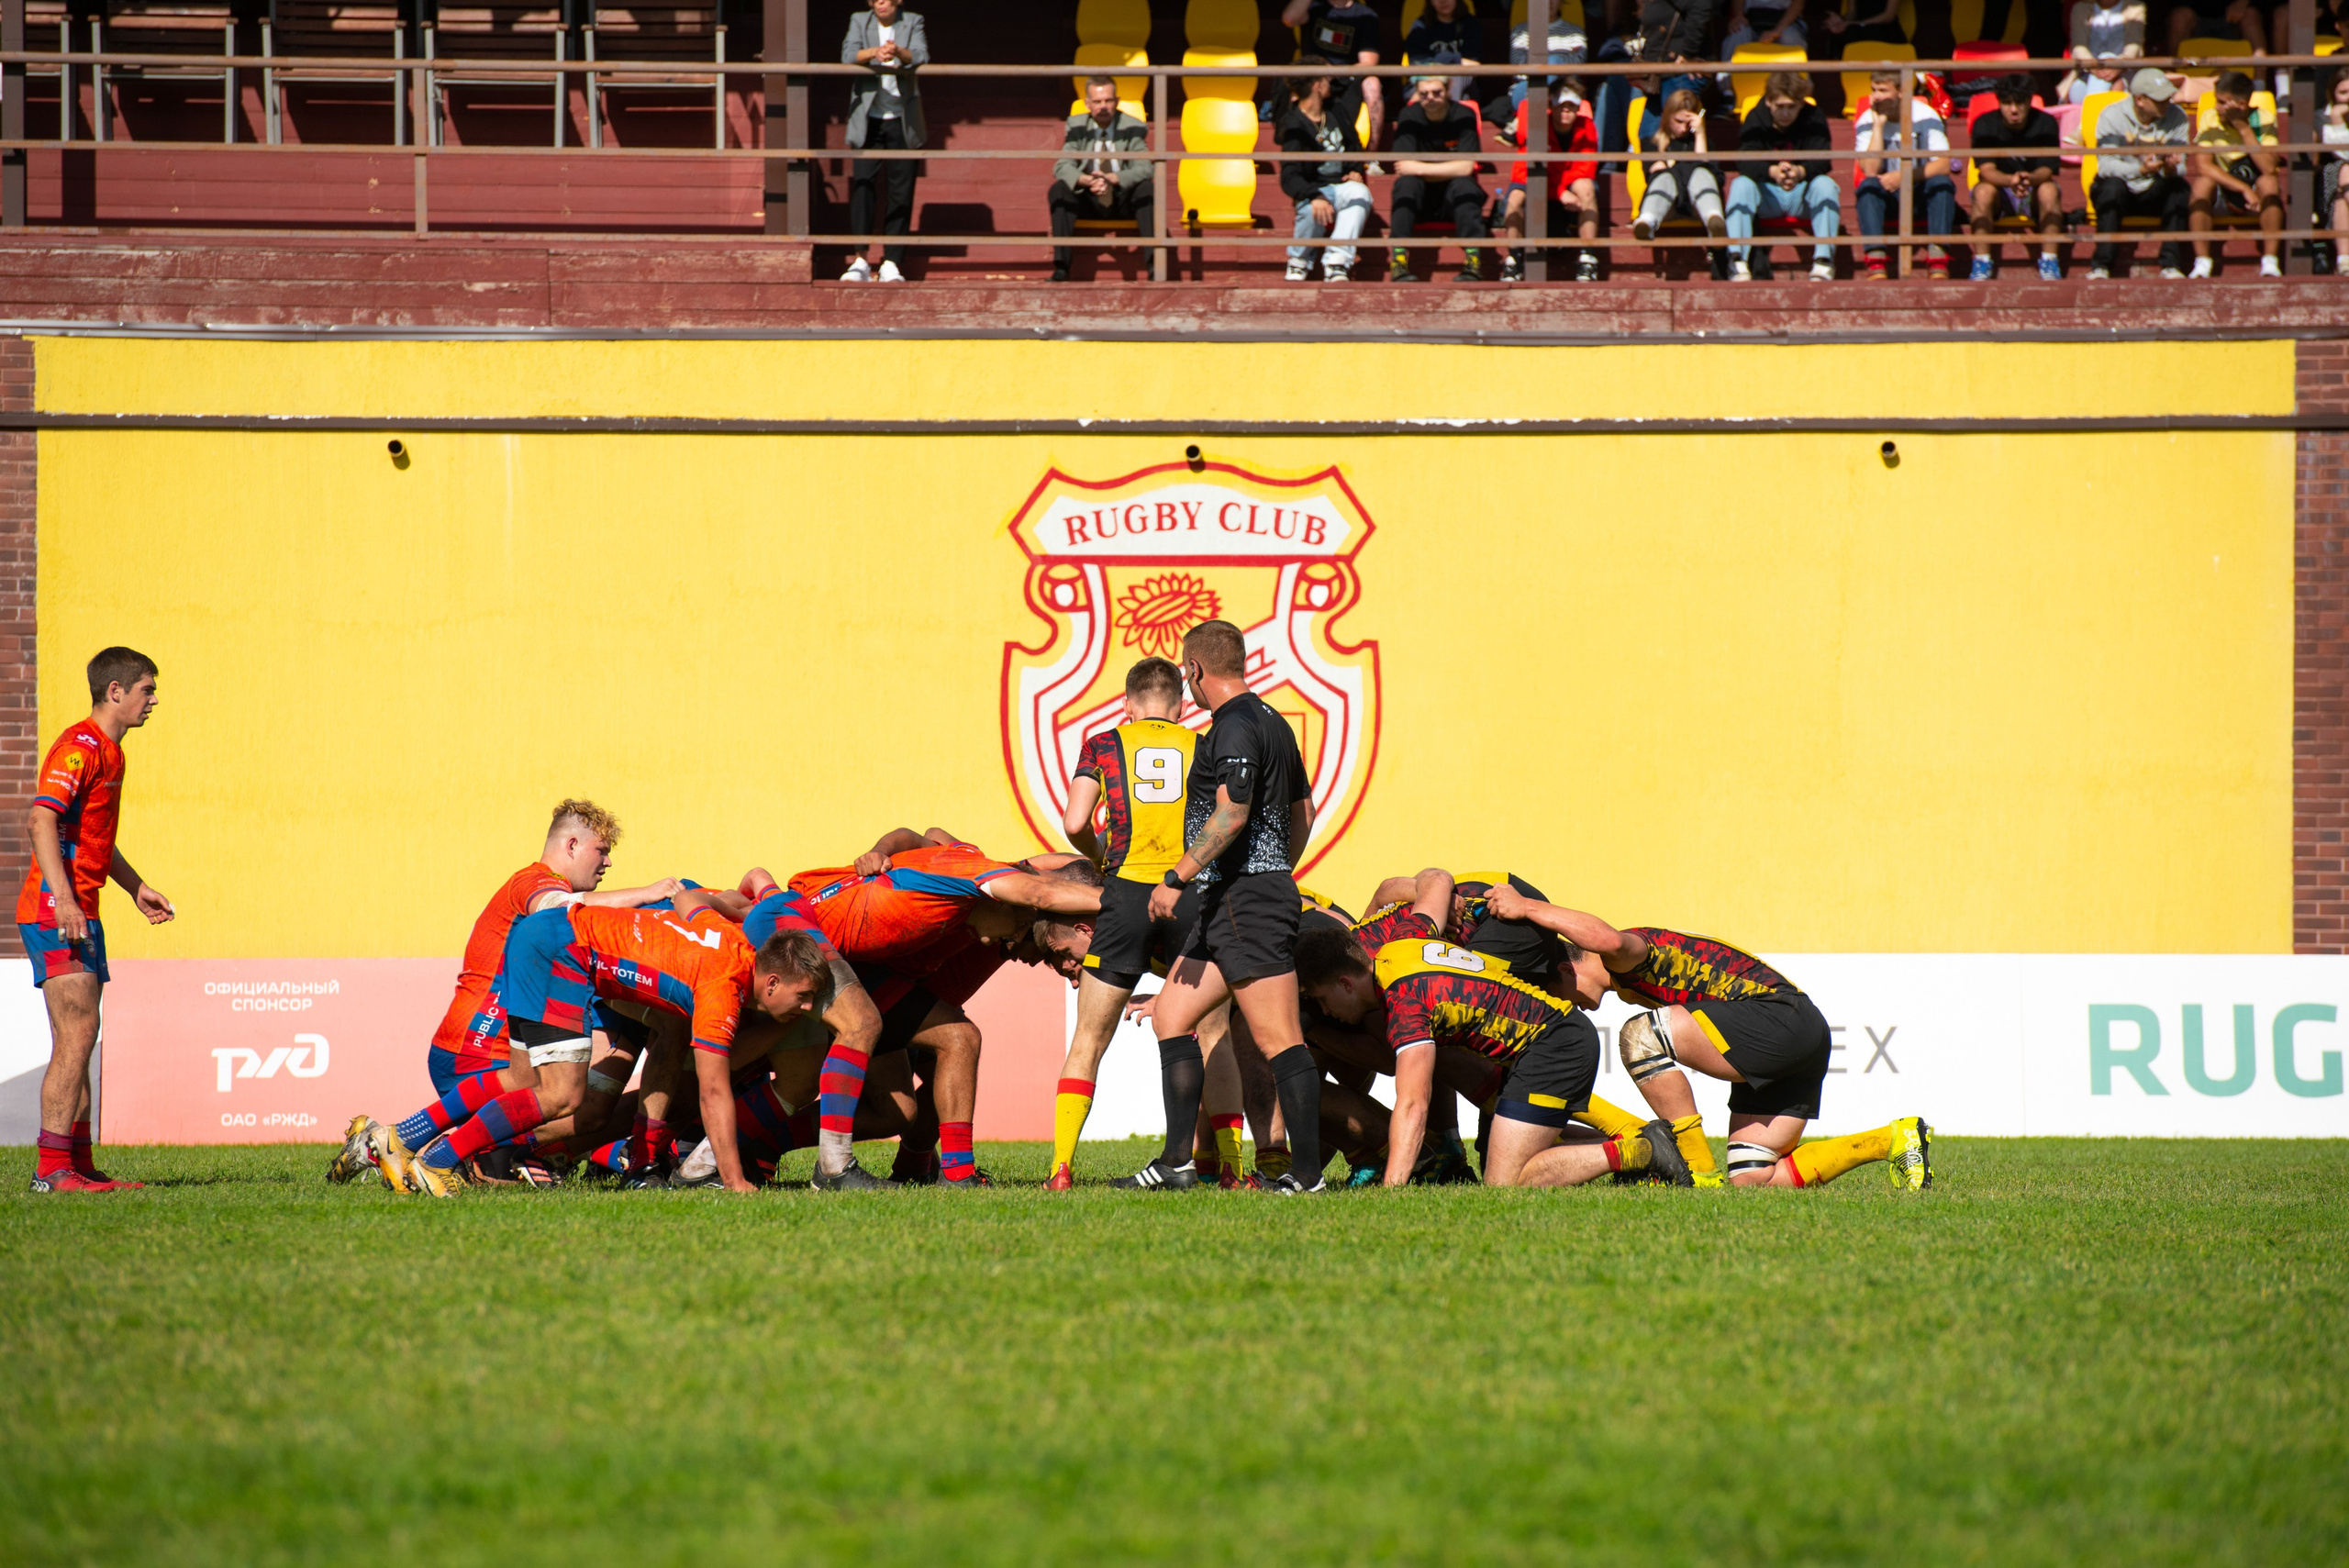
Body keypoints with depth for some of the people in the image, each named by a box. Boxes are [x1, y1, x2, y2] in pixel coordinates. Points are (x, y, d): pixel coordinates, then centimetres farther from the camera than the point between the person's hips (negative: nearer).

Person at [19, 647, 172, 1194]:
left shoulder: (109, 752, 19)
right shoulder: (80, 747, -13)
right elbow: (41, 821, -24)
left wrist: (135, 887, 35)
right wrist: (63, 899, -32)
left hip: (79, 912, 10)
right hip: (56, 909, -10)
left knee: (76, 1040, 11)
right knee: (78, 1032, -15)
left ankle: (78, 1164, 15)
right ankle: (52, 1167, -17)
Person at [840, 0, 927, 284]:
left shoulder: (912, 23, 6)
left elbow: (921, 56, -12)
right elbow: (848, 55, -10)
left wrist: (899, 52, -35)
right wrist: (875, 53, -32)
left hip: (902, 120, 0)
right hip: (868, 119, 0)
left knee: (901, 192, -1)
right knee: (862, 184, -12)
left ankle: (892, 264, 4)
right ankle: (860, 262, -14)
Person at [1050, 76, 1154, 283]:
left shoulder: (1133, 128, -3)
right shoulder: (1077, 127, 1)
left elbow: (1144, 169, -15)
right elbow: (1062, 167, -9)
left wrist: (1111, 179, -33)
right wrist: (1088, 181, -32)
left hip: (1123, 203, -1)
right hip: (1088, 202, 1)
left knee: (1146, 188, -31)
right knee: (1059, 189, -27)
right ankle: (1061, 265, -33)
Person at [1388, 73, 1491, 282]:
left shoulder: (1464, 116, -10)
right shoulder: (1409, 116, -7)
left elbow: (1465, 167, -19)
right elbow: (1403, 167, -14)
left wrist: (1417, 169, -19)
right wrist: (1447, 171, -18)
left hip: (1454, 198, -1)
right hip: (1419, 197, 1)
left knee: (1463, 184, -32)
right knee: (1406, 183, -30)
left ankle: (1473, 262, -39)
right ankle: (1399, 261, -38)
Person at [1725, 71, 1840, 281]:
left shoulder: (1813, 118, -7)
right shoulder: (1756, 119, -8)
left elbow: (1822, 161, -21)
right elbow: (1744, 163, -22)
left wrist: (1801, 172, -45)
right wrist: (1772, 172, -44)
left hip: (1803, 194, 0)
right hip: (1767, 195, 0)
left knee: (1825, 184, -30)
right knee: (1740, 185, -29)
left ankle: (1824, 260, -37)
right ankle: (1737, 262, -40)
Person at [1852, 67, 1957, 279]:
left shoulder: (1925, 116, -7)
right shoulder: (1867, 121, -4)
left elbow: (1943, 166, -16)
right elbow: (1870, 171, -19)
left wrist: (1904, 176, -27)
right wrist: (1878, 125, -19)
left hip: (1922, 197, 0)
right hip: (1887, 201, 0)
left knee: (1941, 183, -31)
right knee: (1867, 186, -31)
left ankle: (1938, 264, -37)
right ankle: (1876, 267, -43)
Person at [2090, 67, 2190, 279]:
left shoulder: (2176, 117, -5)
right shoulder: (2112, 116, -13)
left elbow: (2179, 168, -11)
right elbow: (2106, 166, -23)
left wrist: (2171, 168, -36)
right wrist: (2141, 170, -40)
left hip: (2155, 194, 2)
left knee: (2179, 186, -28)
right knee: (2112, 185, -35)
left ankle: (2171, 264, -27)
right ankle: (2101, 265, -32)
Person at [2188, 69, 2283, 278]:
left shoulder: (2263, 121, -12)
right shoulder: (2211, 120, -10)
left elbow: (2270, 168, -24)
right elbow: (2203, 166, -21)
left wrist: (2244, 129, -26)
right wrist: (2244, 189, -29)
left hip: (2257, 191, -1)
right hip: (2223, 193, 1)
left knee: (2269, 182, -33)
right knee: (2203, 183, -31)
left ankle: (2270, 262, -36)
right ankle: (2202, 263, -33)